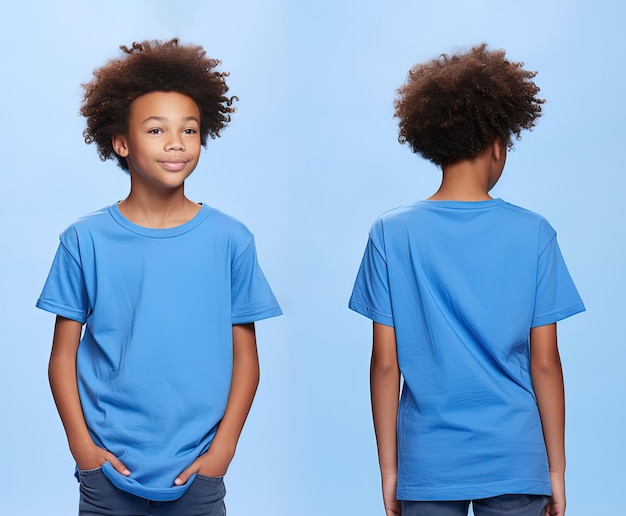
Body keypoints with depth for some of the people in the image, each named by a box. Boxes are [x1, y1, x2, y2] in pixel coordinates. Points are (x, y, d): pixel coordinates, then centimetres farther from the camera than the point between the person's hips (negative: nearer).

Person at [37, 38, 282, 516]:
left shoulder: (230, 240, -1)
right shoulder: (86, 241, -2)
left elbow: (245, 356, 1)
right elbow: (64, 354, 2)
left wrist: (223, 447, -5)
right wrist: (82, 445, -5)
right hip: (108, 472, 0)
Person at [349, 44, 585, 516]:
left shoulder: (391, 233, -5)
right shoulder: (532, 234, -6)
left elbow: (386, 363, -4)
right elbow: (545, 362, -4)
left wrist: (389, 468, 4)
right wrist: (556, 468, 5)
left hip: (427, 464, 1)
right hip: (515, 460, 0)